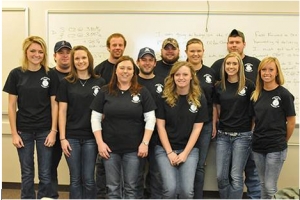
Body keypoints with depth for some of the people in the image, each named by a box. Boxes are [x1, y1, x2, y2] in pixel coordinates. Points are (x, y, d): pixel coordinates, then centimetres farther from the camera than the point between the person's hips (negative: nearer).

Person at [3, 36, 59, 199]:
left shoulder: (50, 75, -1)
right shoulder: (16, 74, -2)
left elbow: (54, 104, 0)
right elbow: (12, 105, 0)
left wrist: (53, 131, -5)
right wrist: (14, 133, -4)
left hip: (45, 131, 0)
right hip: (24, 131, 0)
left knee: (45, 174, 7)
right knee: (27, 174, 11)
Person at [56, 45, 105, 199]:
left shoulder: (100, 82, 3)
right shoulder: (66, 83, 2)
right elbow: (62, 111, 0)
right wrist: (62, 138, -5)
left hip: (91, 137, 0)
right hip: (71, 137, 0)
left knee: (88, 179, 5)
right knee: (75, 179, 8)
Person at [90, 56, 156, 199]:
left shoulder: (142, 92, 1)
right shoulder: (105, 92, 3)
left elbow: (150, 119, -1)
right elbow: (95, 118, 3)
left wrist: (145, 143, -8)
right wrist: (100, 142, -5)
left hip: (134, 148, -1)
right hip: (110, 147, 1)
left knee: (131, 187, 7)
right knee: (112, 187, 9)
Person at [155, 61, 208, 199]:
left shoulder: (199, 99, 0)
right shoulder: (165, 97, -1)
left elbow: (197, 128, -1)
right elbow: (160, 126, -3)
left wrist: (185, 153, -9)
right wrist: (170, 152, -10)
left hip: (190, 149, 1)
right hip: (165, 148, 0)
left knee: (187, 190, -13)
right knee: (170, 189, -16)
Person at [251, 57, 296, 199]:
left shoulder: (284, 95, -9)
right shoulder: (256, 94, 7)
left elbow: (291, 122, -4)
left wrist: (283, 141, 5)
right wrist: (257, 136, 6)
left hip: (276, 147, -5)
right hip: (258, 146, 5)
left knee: (270, 187, -2)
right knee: (263, 185, 15)